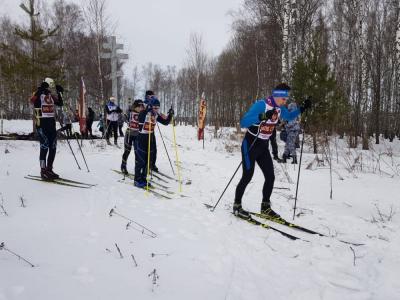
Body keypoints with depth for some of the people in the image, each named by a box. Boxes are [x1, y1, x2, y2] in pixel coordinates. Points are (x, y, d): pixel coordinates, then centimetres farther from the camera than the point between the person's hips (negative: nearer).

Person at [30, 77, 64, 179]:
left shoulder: (51, 96, 16)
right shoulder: (38, 94, -5)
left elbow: (60, 103, 15)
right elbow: (33, 101, -25)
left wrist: (59, 93, 7)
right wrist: (40, 91, -35)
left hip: (51, 123, 7)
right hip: (42, 122, -7)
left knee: (53, 148, 8)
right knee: (44, 147, -9)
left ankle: (49, 169, 19)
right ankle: (43, 171, -2)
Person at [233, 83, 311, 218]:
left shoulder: (280, 108, 1)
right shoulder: (261, 105, -22)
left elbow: (289, 116, 24)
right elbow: (243, 122, -29)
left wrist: (302, 108, 8)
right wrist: (262, 117, -42)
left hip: (263, 147, 7)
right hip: (250, 145, -7)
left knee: (270, 177, 3)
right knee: (247, 177, -6)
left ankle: (265, 206, 18)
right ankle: (237, 206, 9)